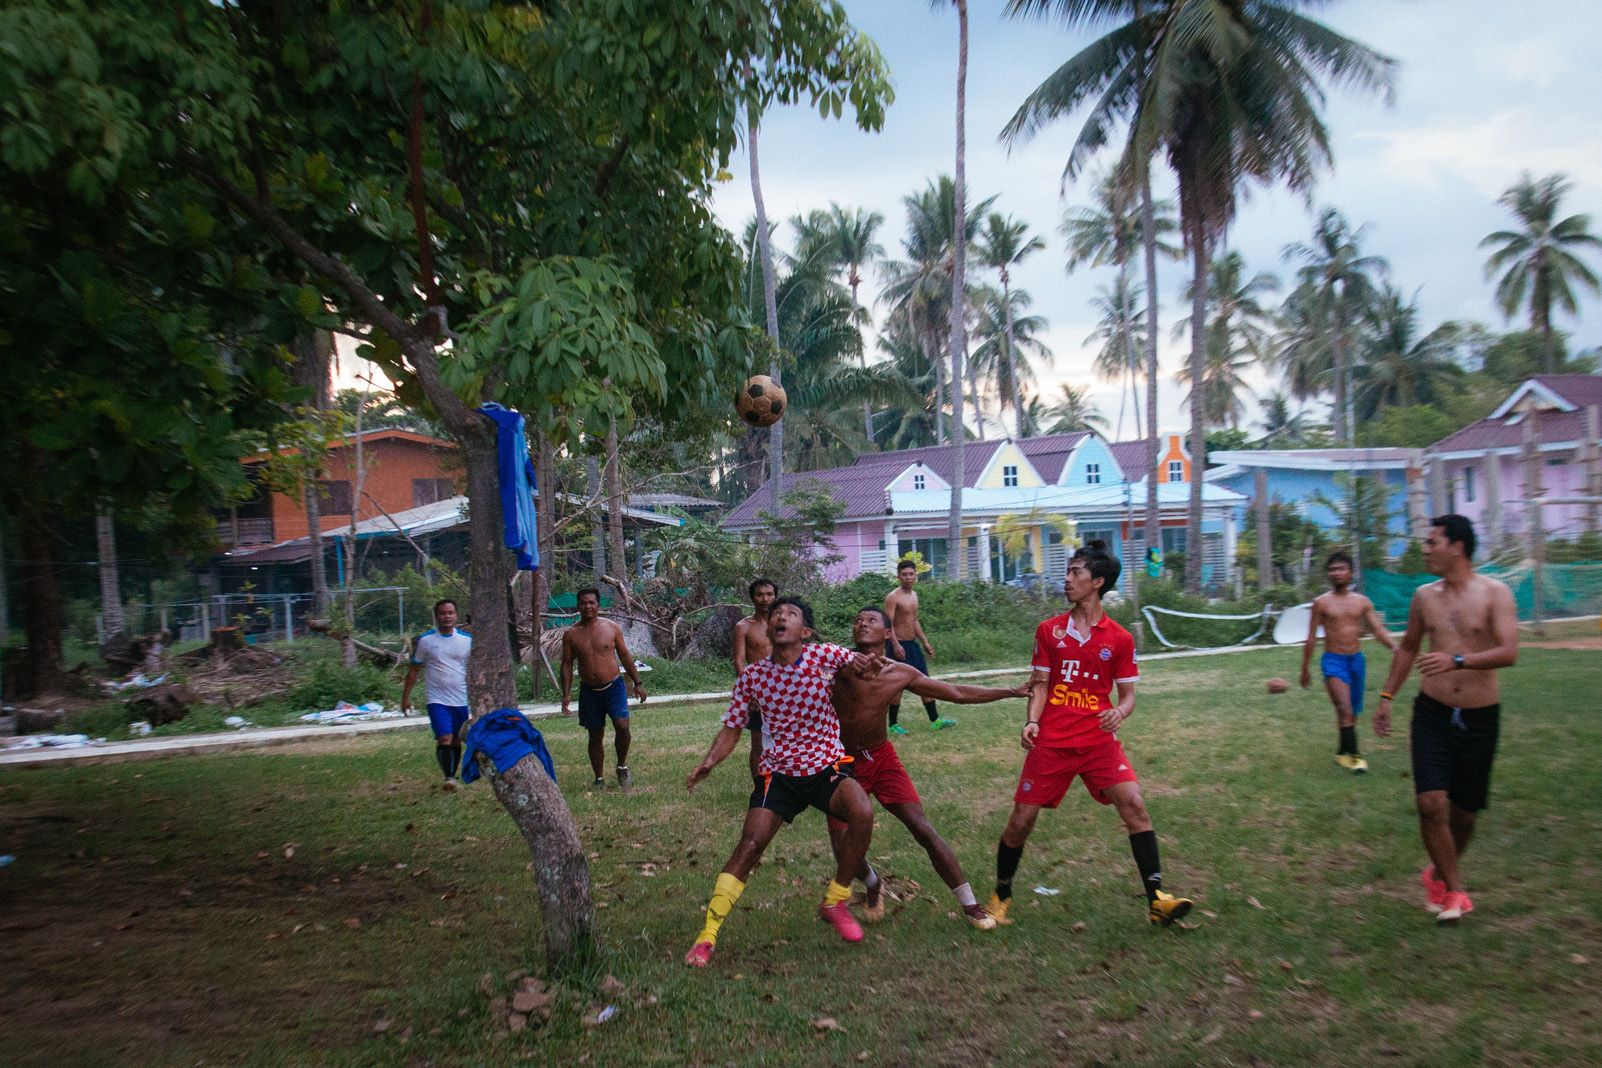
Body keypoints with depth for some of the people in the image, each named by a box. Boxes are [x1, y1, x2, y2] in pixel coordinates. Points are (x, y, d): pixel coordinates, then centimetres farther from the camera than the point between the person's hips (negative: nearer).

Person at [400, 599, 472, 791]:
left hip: (462, 701, 3)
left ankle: (453, 776, 23)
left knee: (456, 741, 11)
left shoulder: (467, 639, 4)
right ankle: (448, 777, -10)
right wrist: (406, 697, 3)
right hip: (437, 701, -2)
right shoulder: (425, 640, -1)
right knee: (444, 739, -16)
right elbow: (414, 671, 5)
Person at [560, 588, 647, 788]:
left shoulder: (612, 627, -1)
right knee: (595, 736, 7)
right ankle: (599, 779, 21)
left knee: (622, 726, -17)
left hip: (614, 686, -1)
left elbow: (625, 656, 6)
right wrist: (566, 694, -3)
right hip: (589, 690, 1)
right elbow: (567, 664, 4)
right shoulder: (571, 634, -1)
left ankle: (622, 767, 7)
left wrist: (637, 683, 6)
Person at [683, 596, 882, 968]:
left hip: (827, 766, -1)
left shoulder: (823, 655, -8)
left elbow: (866, 664, 3)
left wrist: (863, 663, -23)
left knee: (863, 814, -27)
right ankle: (707, 934, -2)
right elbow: (732, 728, 4)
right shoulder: (752, 676, -3)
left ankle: (835, 902, -3)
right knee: (750, 843, -15)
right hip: (778, 773, 1)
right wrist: (708, 763, -14)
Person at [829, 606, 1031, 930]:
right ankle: (873, 885, 28)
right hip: (843, 762, -1)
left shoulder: (900, 674, -6)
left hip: (881, 758, 2)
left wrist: (1014, 691, 1)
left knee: (924, 829, -8)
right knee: (843, 847, -7)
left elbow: (959, 693, 2)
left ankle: (969, 905, 6)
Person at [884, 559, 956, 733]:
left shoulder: (914, 594, 12)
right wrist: (895, 645, -31)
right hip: (899, 645, -8)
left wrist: (925, 642, 19)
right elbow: (888, 623, -20)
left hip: (913, 644, 8)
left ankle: (935, 720, 16)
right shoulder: (893, 597, -13)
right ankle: (893, 724, 7)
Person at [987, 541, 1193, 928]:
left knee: (1134, 805, -18)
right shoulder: (1048, 630, 5)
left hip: (1099, 740, -1)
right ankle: (1001, 897, 21)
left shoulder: (1119, 639, 1)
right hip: (1051, 742, 1)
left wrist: (1120, 713, -18)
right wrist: (1032, 721, -11)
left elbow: (1128, 694, 5)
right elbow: (1041, 685, 6)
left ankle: (1156, 899, -6)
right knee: (1021, 820, 0)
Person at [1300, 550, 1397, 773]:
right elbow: (1311, 638, 2)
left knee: (1353, 712, 11)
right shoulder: (1321, 602, -1)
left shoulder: (1362, 602, 6)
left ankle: (1343, 752, 27)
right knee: (1345, 709, -17)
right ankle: (1352, 755, -12)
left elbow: (1378, 630, 2)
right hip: (1333, 660, -4)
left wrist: (1396, 648, -17)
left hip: (1357, 660, 4)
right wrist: (1305, 669, 4)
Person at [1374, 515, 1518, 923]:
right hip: (1432, 713, 2)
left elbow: (1509, 652, -20)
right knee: (1431, 803, -12)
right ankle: (1454, 890, 3)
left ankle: (1439, 872, 35)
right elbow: (1408, 647, 17)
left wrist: (1458, 661, -36)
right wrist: (1387, 697, 15)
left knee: (1465, 811, 9)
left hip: (1480, 717, -2)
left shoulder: (1494, 594, -8)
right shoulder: (1424, 596, 4)